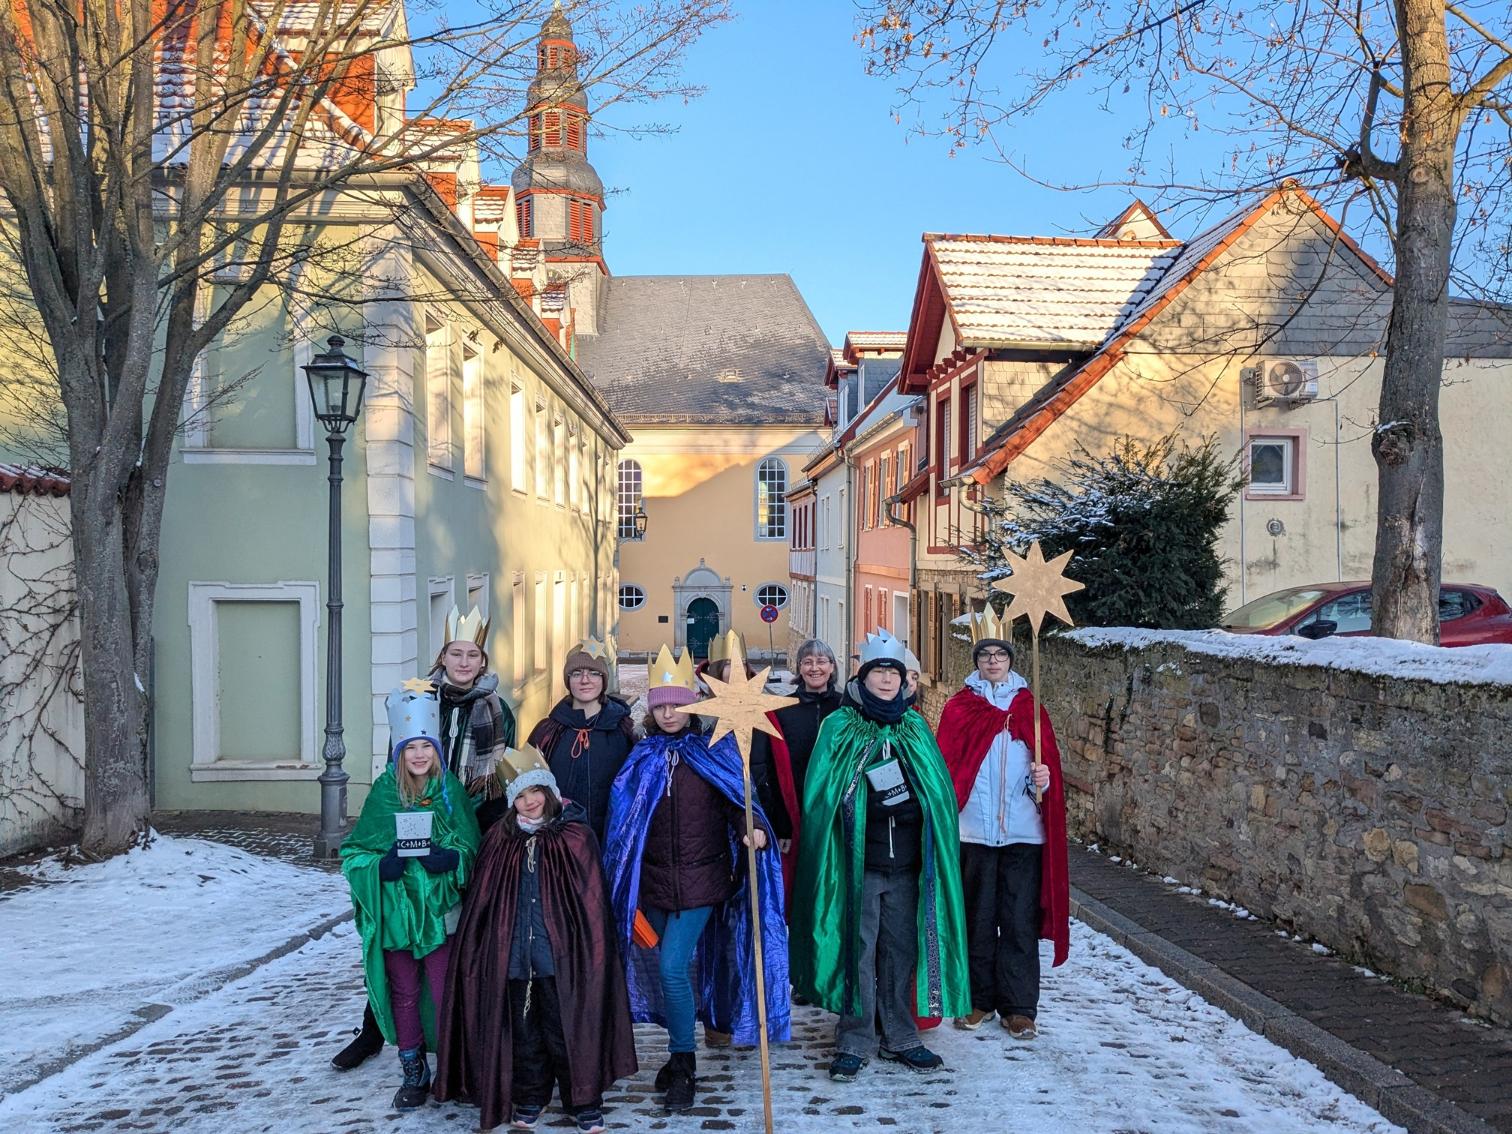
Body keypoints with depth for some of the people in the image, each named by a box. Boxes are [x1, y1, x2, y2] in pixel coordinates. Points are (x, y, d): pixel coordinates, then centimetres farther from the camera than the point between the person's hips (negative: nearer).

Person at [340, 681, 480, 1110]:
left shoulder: (450, 789, -2)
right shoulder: (384, 792, -3)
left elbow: (470, 849, 0)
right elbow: (354, 853, 0)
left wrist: (449, 858, -21)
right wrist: (380, 867, -20)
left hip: (441, 909, -1)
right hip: (395, 910, 1)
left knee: (447, 992, 1)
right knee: (404, 994, 13)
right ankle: (413, 1073, 28)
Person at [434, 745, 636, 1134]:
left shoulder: (575, 837, -4)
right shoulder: (499, 840, 5)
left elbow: (592, 902, -5)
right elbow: (481, 903, 9)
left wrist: (591, 953, -9)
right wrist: (479, 954, 7)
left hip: (561, 957, -3)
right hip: (512, 956, 3)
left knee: (566, 1031, 2)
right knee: (523, 1030, 14)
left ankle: (584, 1102, 19)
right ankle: (530, 1099, 31)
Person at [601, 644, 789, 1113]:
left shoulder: (715, 751, -2)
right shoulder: (641, 759, 6)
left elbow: (736, 802, -3)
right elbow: (624, 821, 9)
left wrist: (752, 830, -26)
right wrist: (623, 890, 7)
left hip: (700, 879, -4)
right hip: (654, 881, 4)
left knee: (672, 965, -13)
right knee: (663, 968, 11)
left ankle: (683, 1066, 4)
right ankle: (680, 1056, 30)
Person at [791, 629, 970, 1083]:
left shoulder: (916, 727, 10)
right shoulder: (838, 727, -1)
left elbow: (940, 792, 8)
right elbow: (820, 796, -5)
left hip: (907, 862, 3)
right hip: (856, 862, -3)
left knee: (903, 950, 11)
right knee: (858, 951, 2)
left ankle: (899, 1037, 25)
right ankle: (855, 1042, 15)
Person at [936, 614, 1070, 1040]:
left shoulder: (1029, 706, 8)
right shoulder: (959, 707, 4)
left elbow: (1048, 763, 8)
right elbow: (945, 766, 1)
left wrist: (1044, 778, -14)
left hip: (1023, 831, 1)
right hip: (974, 831, 0)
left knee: (1020, 921, 3)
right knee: (977, 918, 7)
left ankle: (1019, 1006, 13)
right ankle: (978, 999, 21)